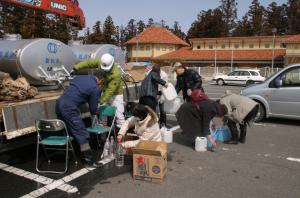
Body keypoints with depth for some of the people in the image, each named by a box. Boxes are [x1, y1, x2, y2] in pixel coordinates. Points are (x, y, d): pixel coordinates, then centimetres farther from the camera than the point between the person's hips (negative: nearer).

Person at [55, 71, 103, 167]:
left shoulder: (80, 77, 17)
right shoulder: (95, 88, -3)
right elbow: (93, 106, 4)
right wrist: (94, 115, 27)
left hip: (59, 103, 9)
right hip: (69, 108, -9)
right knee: (82, 134, 0)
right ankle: (87, 158, 5)